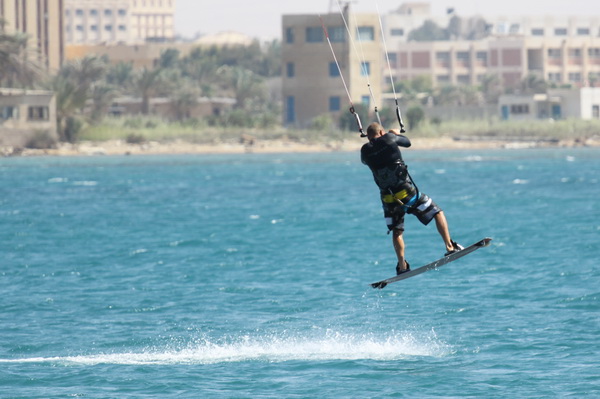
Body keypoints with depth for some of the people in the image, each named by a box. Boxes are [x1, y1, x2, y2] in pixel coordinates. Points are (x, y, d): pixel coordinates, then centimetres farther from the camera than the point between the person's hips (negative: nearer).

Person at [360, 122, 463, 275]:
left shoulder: (365, 150, 1)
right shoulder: (389, 139, -5)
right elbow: (407, 142, 14)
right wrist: (396, 133, 34)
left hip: (388, 198, 3)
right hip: (407, 192, -3)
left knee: (396, 231, 17)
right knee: (437, 212, 10)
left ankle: (402, 266, 10)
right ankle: (450, 247, 2)